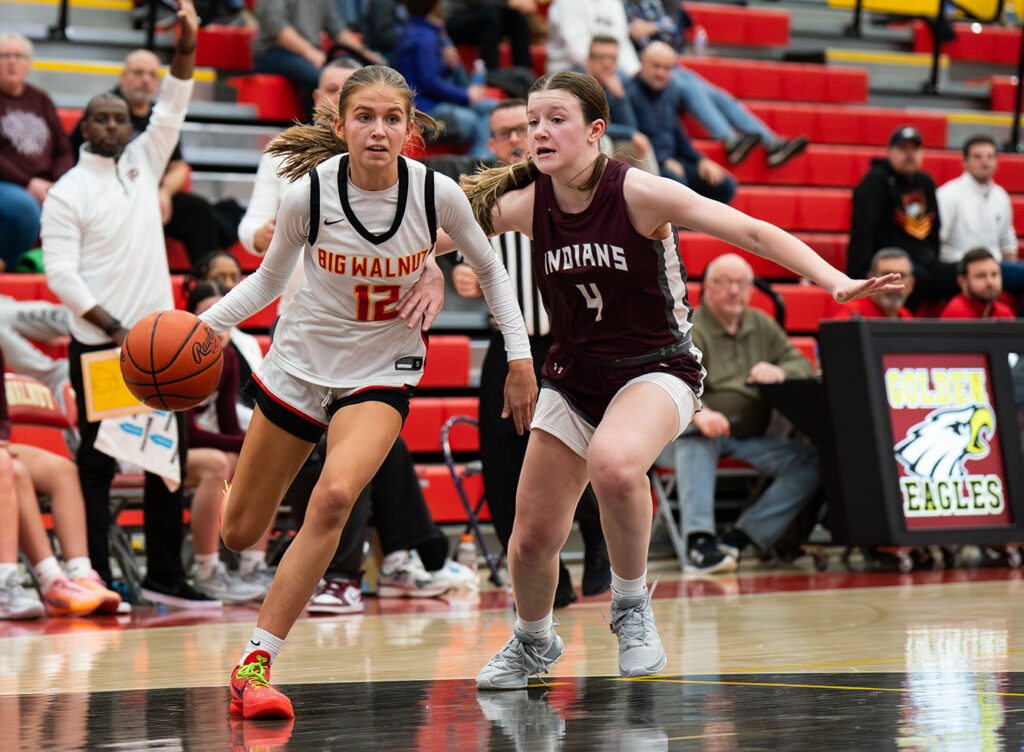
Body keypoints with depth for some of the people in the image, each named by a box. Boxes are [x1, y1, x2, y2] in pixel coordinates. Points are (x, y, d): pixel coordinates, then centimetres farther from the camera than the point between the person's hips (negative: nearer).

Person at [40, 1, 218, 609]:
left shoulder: (143, 163, 12)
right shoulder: (68, 193, -4)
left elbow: (172, 110, 3)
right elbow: (60, 273, -10)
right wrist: (115, 328, -18)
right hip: (101, 348, -6)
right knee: (98, 462, -2)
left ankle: (165, 577, 11)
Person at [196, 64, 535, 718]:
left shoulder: (437, 193, -16)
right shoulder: (309, 194, -17)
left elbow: (491, 271, 2)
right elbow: (269, 280, -1)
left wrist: (521, 358, -1)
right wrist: (203, 324, -16)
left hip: (381, 374, -1)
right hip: (302, 362, 1)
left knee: (333, 498, -30)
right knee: (239, 537, 10)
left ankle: (257, 662, -21)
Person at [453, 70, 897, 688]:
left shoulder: (638, 194, -18)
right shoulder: (527, 204, -6)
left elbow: (752, 232, -18)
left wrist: (834, 280, -30)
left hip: (657, 370, -5)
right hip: (574, 378, 5)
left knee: (613, 463, -38)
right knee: (532, 541, 4)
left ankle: (632, 604, -13)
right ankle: (533, 642, 37)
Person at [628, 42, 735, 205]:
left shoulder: (670, 94, 16)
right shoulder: (631, 92, -11)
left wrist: (701, 161, 6)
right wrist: (664, 161, -21)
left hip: (671, 160, 9)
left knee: (725, 185, -4)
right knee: (675, 178, -38)